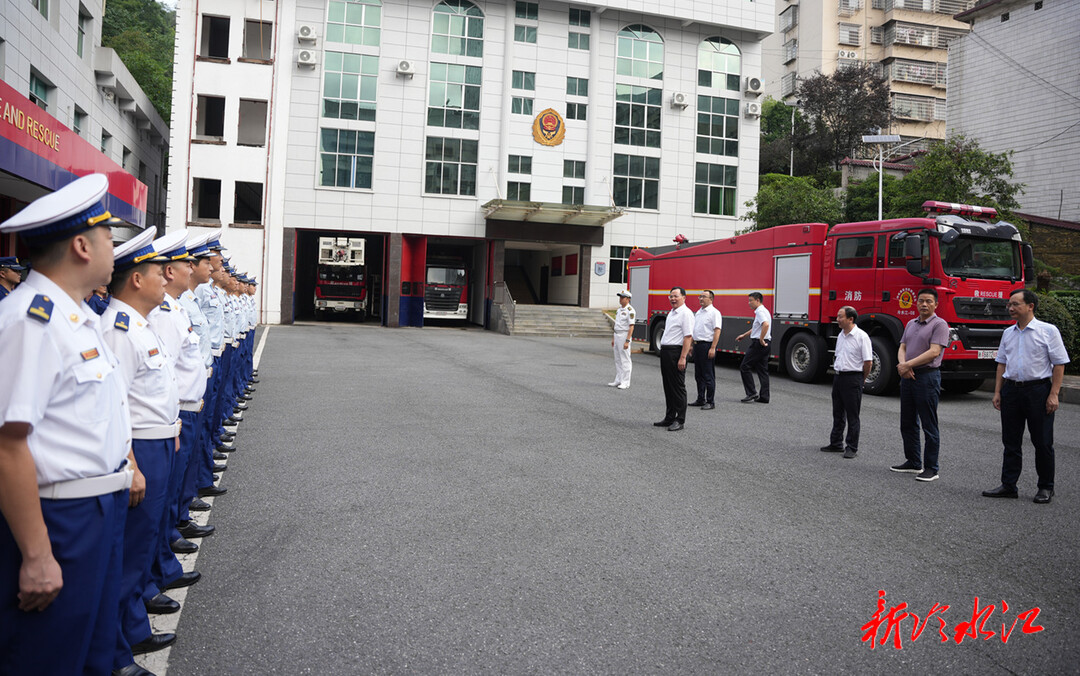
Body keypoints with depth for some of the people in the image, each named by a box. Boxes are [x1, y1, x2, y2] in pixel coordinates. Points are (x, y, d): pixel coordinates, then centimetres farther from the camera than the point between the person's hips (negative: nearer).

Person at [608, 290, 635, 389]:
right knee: (617, 360, 12)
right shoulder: (619, 309, 14)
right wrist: (613, 338, 18)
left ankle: (625, 382, -1)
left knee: (625, 360, -5)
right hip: (617, 335, 9)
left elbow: (631, 327, -17)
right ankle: (618, 380, 18)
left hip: (624, 335, -9)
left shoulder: (630, 310, -13)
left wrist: (627, 341, -22)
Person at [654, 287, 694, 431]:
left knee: (678, 387, -4)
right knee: (668, 386, 13)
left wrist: (682, 358, -24)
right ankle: (669, 418, 21)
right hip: (665, 352, 9)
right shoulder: (672, 313, 18)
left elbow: (688, 337, -18)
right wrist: (663, 352, 18)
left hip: (676, 352, -9)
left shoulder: (686, 313, -12)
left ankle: (680, 421, 2)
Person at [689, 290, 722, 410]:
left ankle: (710, 402, 2)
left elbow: (717, 331, -15)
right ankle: (700, 399, 21)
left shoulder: (714, 312, -9)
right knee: (698, 375, 13)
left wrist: (712, 348, -22)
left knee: (708, 376, -4)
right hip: (697, 345, 8)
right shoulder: (698, 312, 17)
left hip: (707, 345, -8)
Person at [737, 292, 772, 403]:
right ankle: (764, 397, 11)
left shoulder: (760, 311, -14)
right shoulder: (763, 311, 19)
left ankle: (751, 393, -4)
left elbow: (766, 325, -32)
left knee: (745, 367, -3)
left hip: (758, 344, -10)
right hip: (764, 344, 10)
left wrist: (761, 340, -25)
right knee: (762, 370, 10)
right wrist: (744, 335, 37)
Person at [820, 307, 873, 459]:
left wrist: (861, 380, -3)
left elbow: (868, 362, -13)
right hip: (838, 377, 8)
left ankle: (852, 448, 7)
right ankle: (836, 443, 24)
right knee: (838, 414, 14)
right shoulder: (840, 335, 11)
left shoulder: (861, 336, -13)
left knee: (852, 416, 0)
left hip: (853, 379, -8)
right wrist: (837, 371, 16)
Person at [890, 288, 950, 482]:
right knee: (907, 424, 13)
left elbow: (934, 352, -17)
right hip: (907, 377, 8)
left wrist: (908, 364, -17)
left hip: (927, 377, -8)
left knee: (929, 426, -3)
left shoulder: (939, 324, -7)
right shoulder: (911, 324, 16)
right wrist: (902, 365, -9)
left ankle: (931, 469, 3)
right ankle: (913, 462, 24)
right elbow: (902, 348, 11)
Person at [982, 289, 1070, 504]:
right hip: (1011, 389, 5)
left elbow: (1059, 364, -7)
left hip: (1038, 390, -5)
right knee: (1011, 442, 8)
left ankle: (1046, 488, 15)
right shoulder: (1008, 333, 11)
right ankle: (1008, 486, 14)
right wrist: (997, 392, 8)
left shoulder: (1048, 331, -5)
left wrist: (1054, 395, -13)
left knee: (1042, 442, 3)